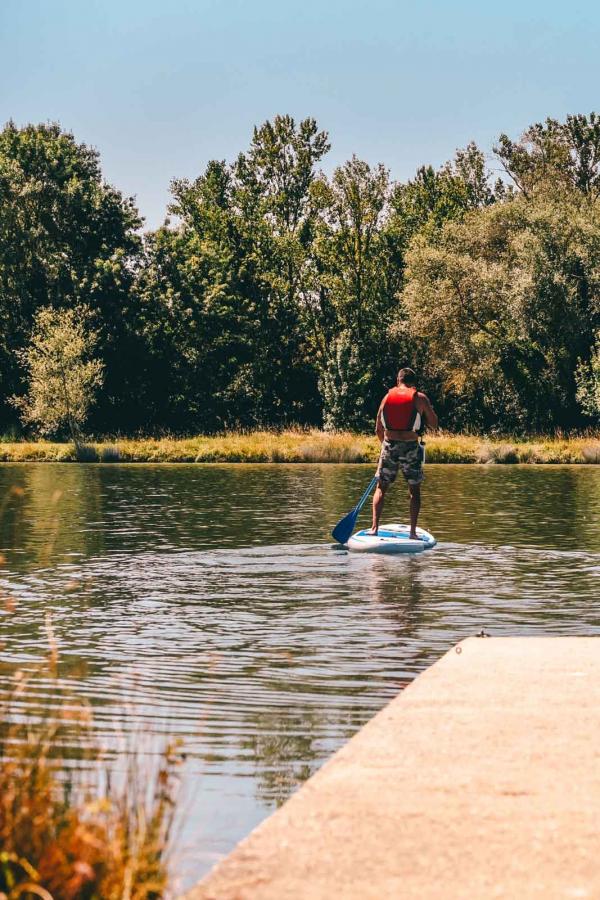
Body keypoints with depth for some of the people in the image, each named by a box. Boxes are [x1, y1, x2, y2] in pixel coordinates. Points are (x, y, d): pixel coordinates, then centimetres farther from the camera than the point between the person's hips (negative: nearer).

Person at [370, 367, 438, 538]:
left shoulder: (387, 397, 5)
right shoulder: (420, 398, -2)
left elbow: (378, 429, 9)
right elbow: (434, 424, 4)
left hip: (389, 445, 2)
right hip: (411, 446, -2)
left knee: (381, 487, 12)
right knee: (414, 489, 10)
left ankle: (374, 527, 2)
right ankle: (413, 531, 4)